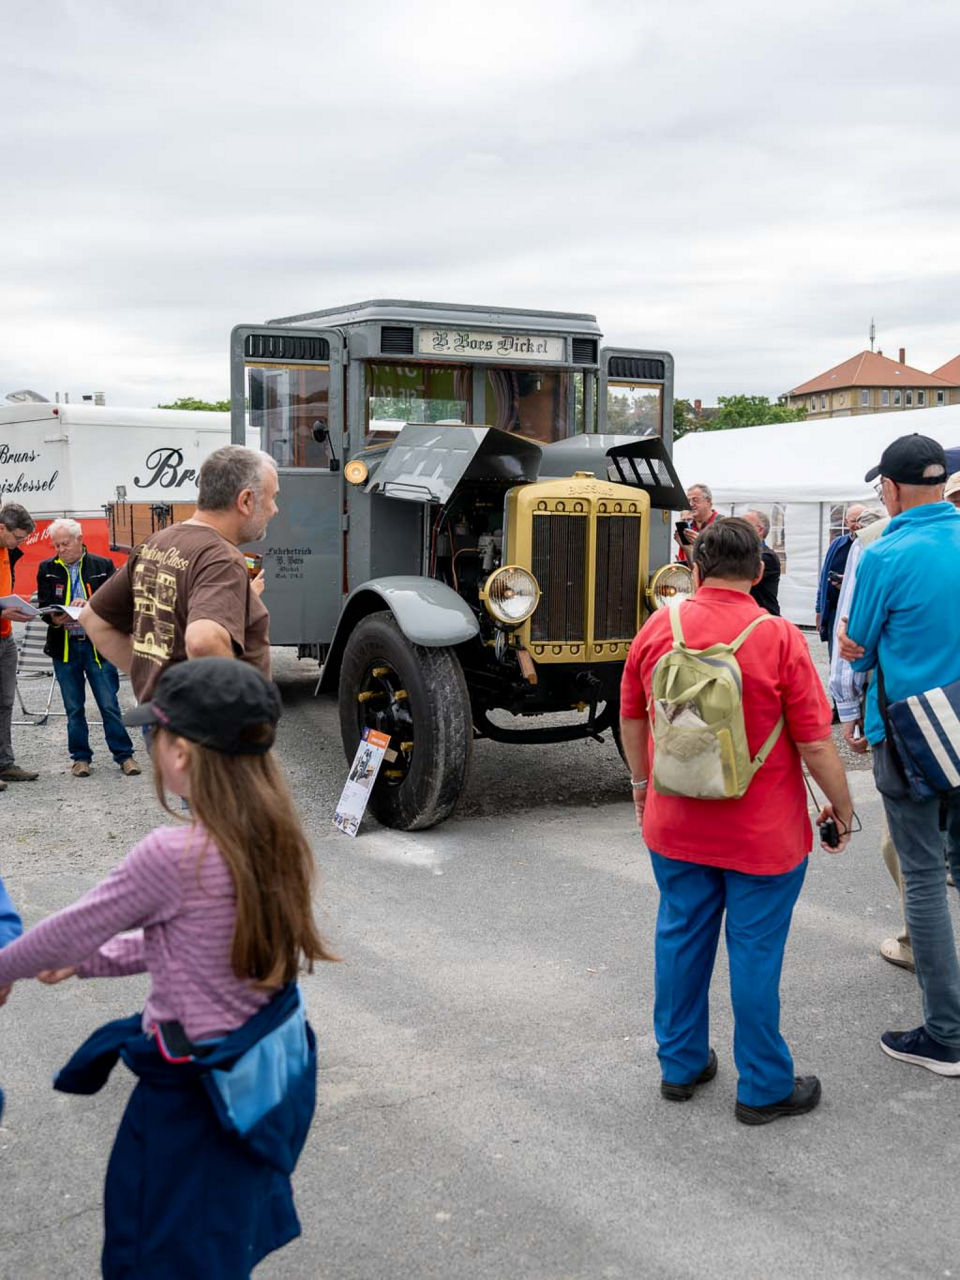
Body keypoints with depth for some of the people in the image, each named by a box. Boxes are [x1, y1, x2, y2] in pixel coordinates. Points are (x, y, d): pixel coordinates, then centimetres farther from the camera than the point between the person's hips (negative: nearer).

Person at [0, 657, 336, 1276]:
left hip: (197, 1094, -7)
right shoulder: (274, 841, -4)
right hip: (266, 1073, 7)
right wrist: (89, 962, 17)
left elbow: (72, 930, -11)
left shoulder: (171, 855, -27)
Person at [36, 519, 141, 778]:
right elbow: (44, 606, 2)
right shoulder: (47, 569, 7)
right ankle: (80, 757, 21)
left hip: (98, 645, -2)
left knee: (109, 704, 0)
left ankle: (124, 754, 10)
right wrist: (55, 619, -19)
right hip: (64, 647, 2)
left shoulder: (103, 566, 1)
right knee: (74, 708, 10)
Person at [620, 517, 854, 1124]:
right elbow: (815, 743, -14)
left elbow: (631, 717, 7)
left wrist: (642, 781, 22)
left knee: (681, 939, 17)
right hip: (761, 836, -4)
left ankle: (681, 1066, 32)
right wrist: (842, 808, 1)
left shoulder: (657, 629, -5)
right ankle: (763, 1089, 22)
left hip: (675, 827, 4)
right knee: (755, 953, 8)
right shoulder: (780, 640, -17)